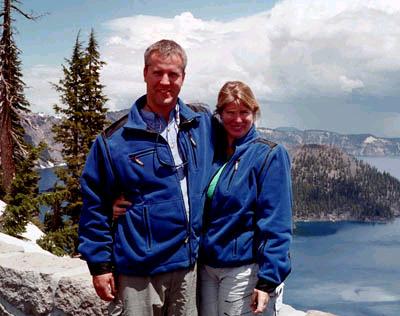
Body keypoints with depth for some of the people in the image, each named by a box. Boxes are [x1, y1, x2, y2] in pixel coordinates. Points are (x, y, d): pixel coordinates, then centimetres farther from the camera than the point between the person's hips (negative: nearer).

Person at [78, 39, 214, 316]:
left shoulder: (203, 124, 3)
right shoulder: (115, 139, -8)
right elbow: (95, 205, -4)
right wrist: (100, 264, -5)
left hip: (190, 264, 4)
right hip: (139, 272, -3)